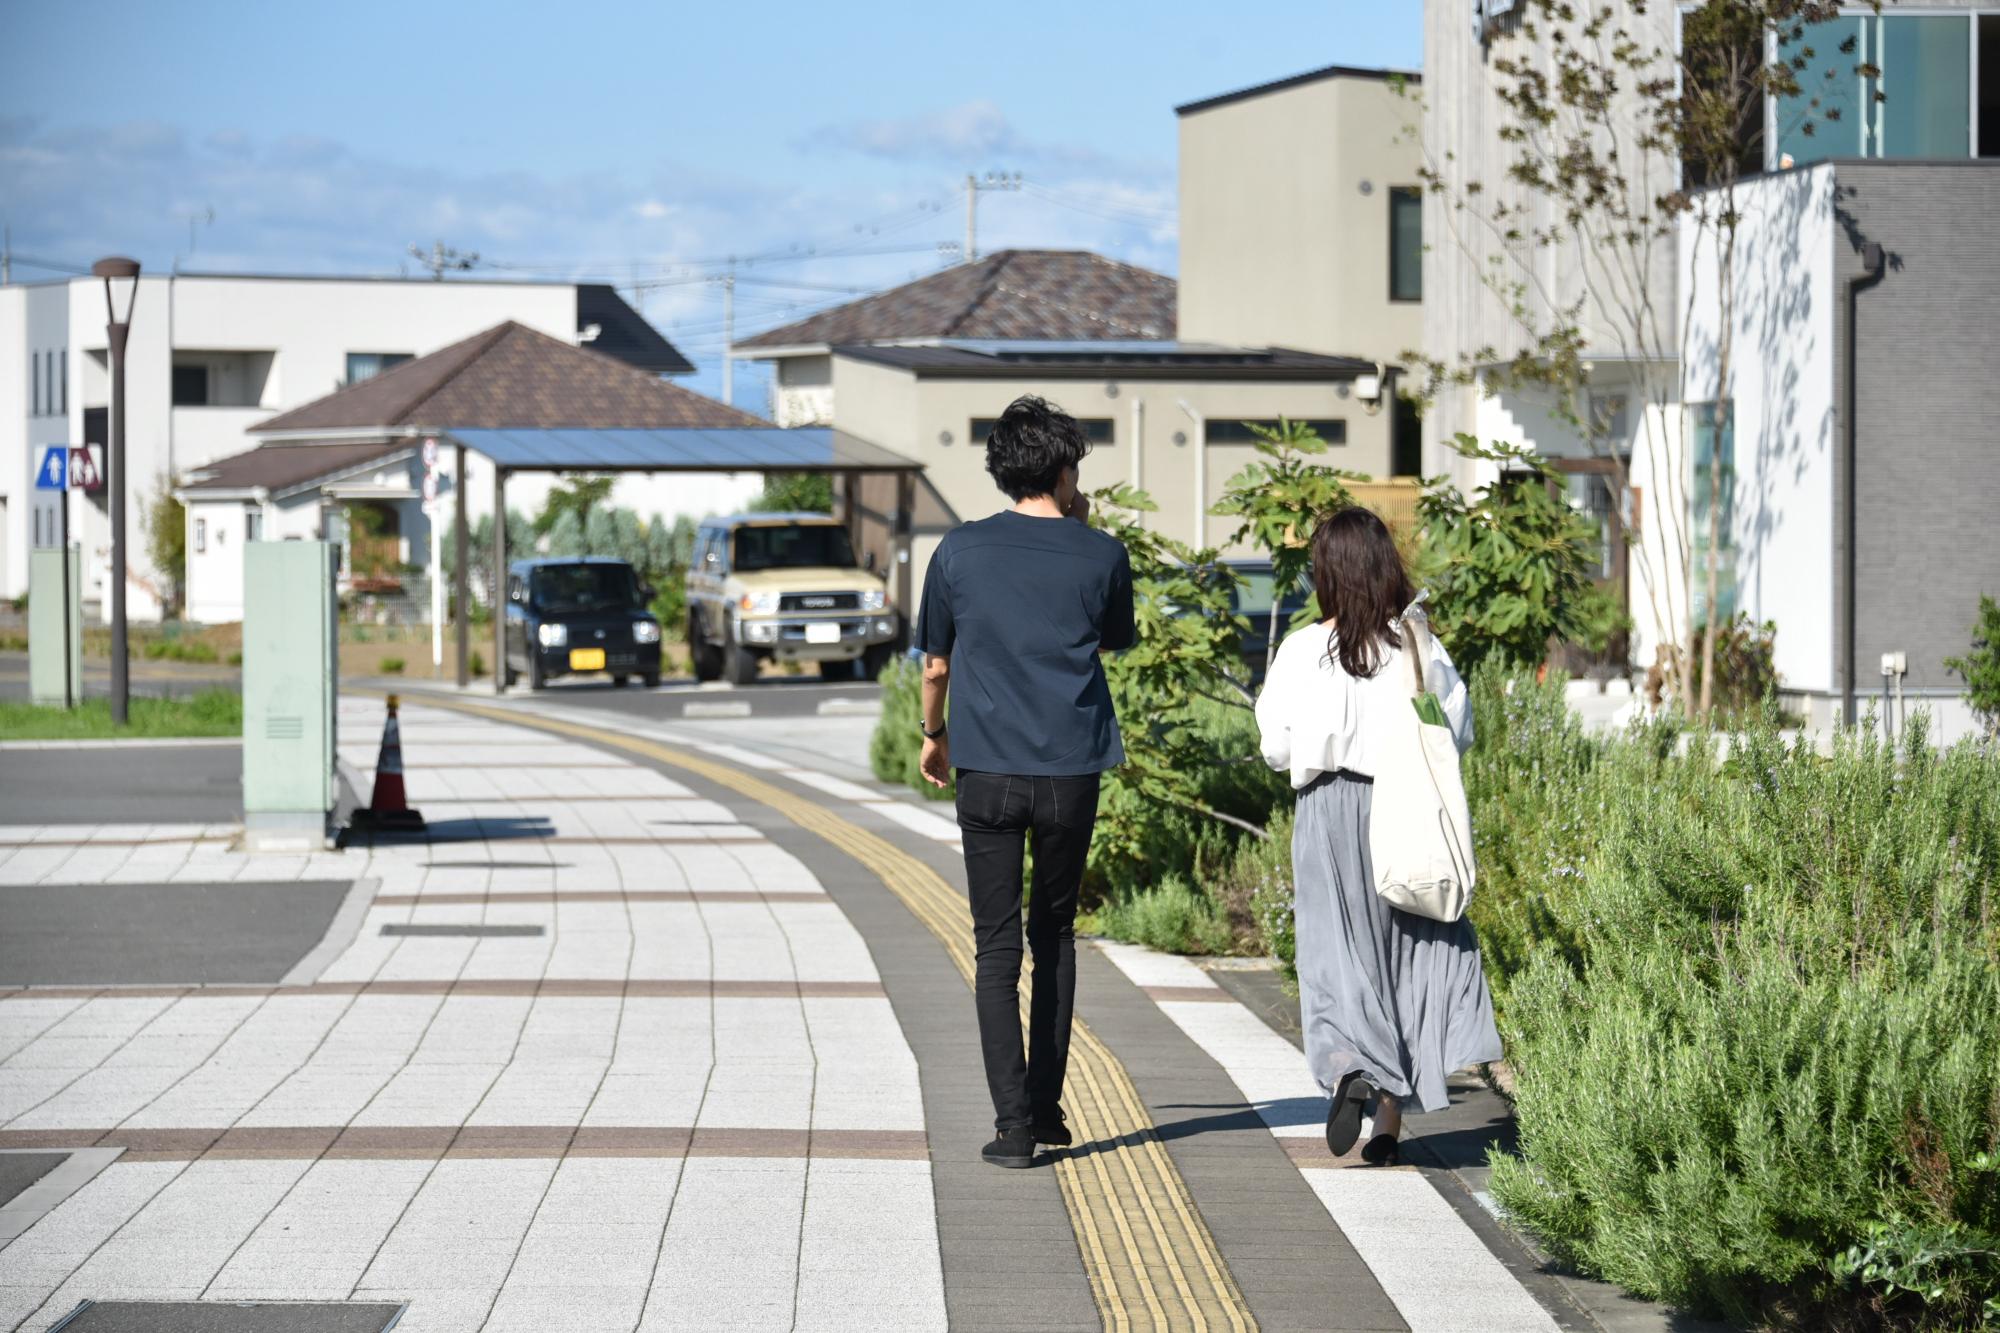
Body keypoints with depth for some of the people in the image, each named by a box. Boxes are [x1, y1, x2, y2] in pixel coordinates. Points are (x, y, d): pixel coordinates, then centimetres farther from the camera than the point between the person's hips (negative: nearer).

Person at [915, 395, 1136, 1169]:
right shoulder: (1101, 555, -1)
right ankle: (1046, 1105, 21)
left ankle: (1014, 1125, -5)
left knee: (997, 948, 1)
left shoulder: (960, 551, -1)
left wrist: (935, 736, 25)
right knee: (1054, 936, 17)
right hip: (1072, 771, 1)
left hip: (988, 772, -1)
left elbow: (935, 666, 6)